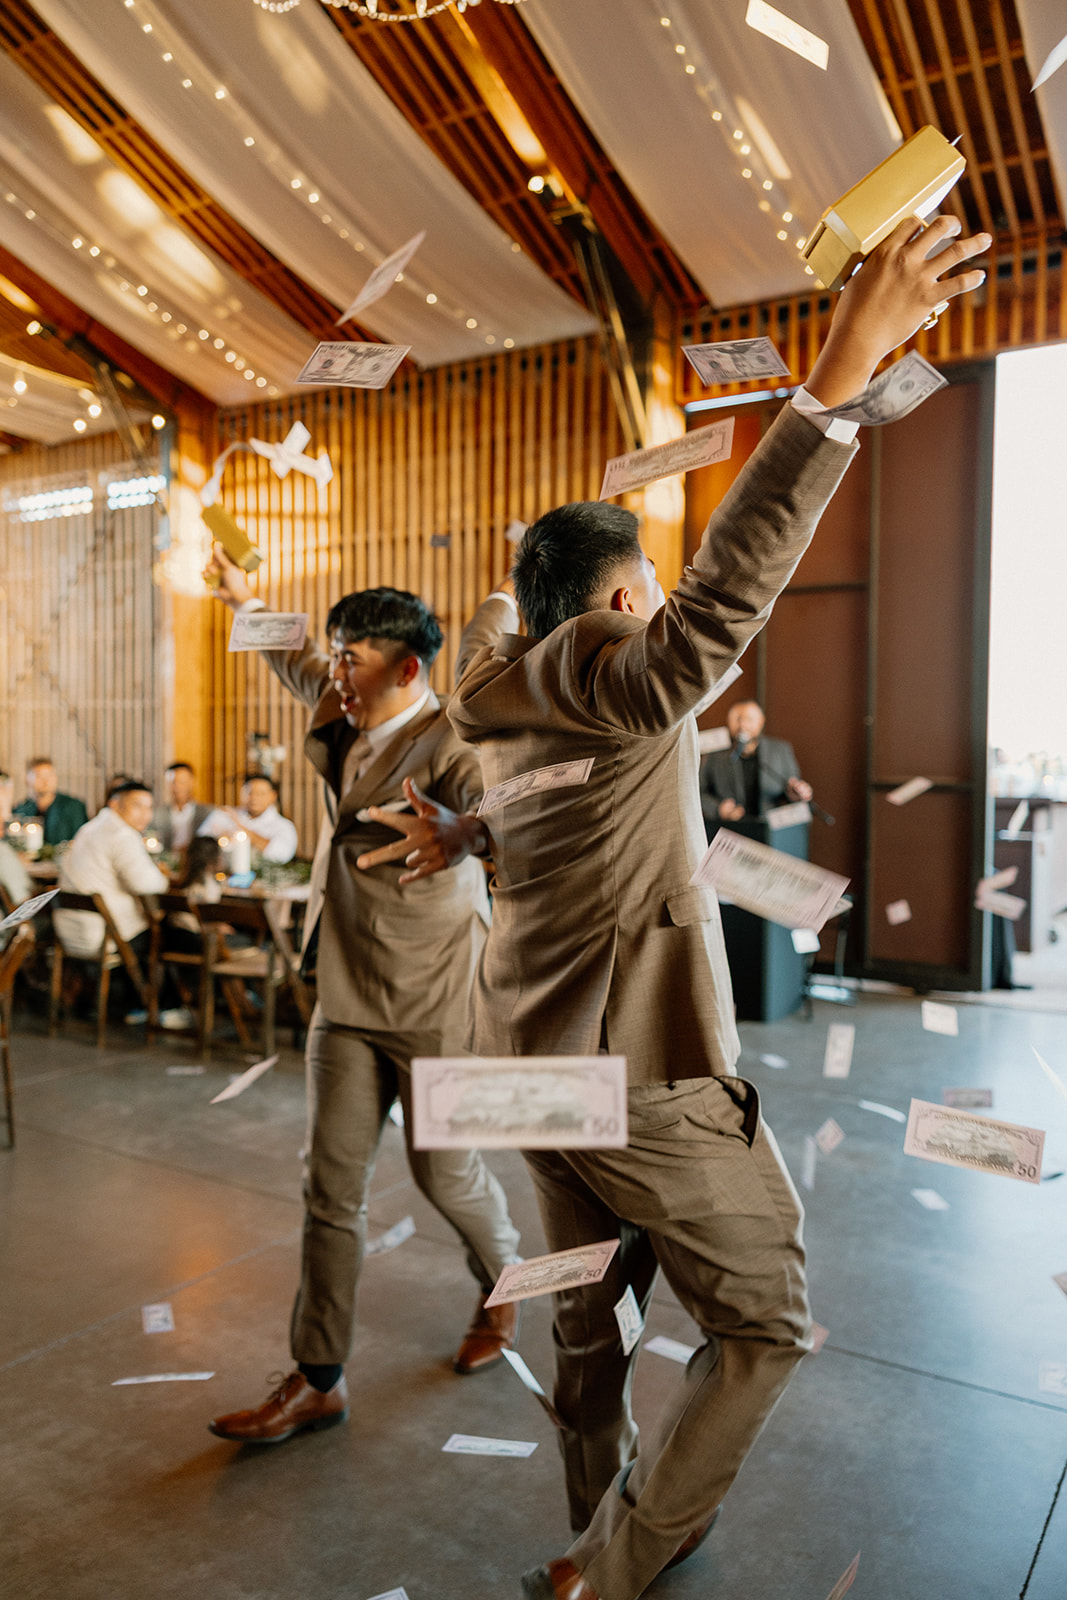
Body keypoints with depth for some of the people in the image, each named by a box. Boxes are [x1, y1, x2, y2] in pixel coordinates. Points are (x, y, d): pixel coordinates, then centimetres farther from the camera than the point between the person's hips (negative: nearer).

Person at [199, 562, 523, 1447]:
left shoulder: (449, 742, -19)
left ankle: (504, 1284, 42)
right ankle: (319, 1380, 20)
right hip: (349, 993, 7)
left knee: (444, 1170, 10)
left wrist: (463, 829, -61)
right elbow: (300, 665, 27)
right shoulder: (349, 718, 5)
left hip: (433, 1000, -7)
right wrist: (246, 600, 37)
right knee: (331, 1182, 7)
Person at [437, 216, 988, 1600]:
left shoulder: (500, 690, 5)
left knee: (589, 1314, 22)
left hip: (535, 1060, 9)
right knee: (763, 1325, 9)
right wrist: (844, 372, -39)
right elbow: (725, 592, -38)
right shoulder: (620, 683, -19)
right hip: (645, 1076, -9)